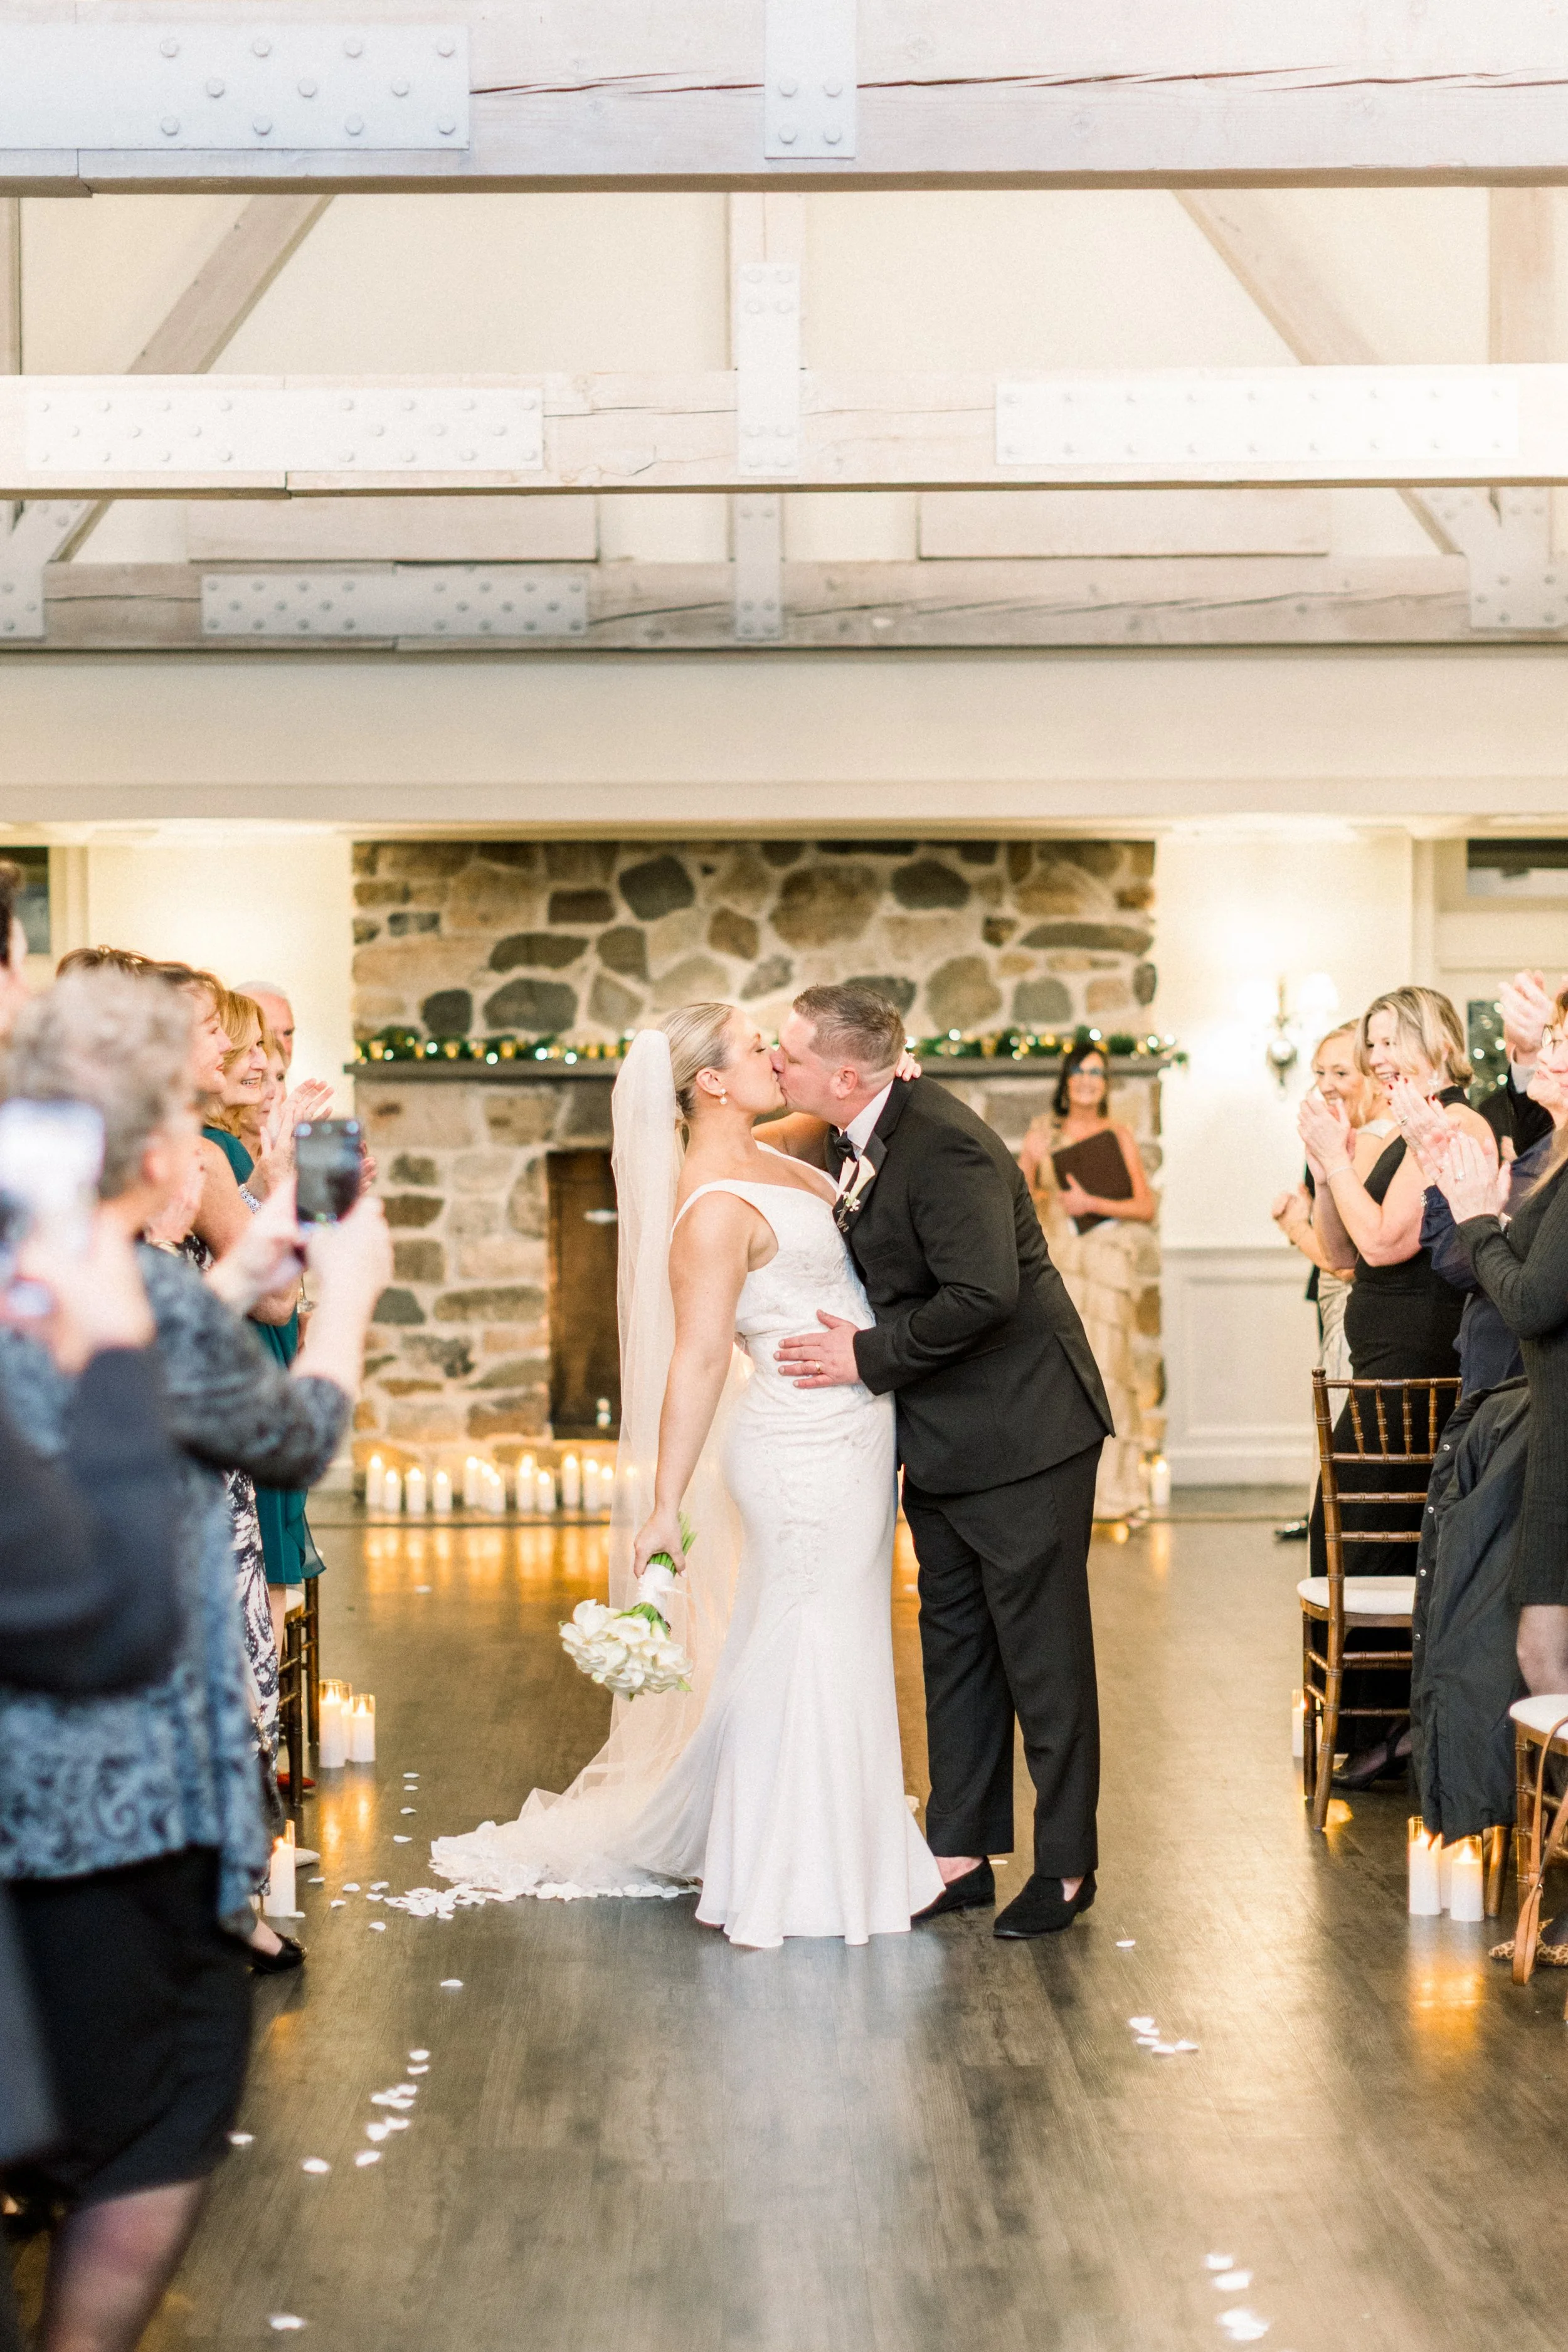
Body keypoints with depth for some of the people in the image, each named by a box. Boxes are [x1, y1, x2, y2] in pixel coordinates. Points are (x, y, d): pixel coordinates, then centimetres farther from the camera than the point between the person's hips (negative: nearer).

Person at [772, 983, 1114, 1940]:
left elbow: (983, 1295, -31)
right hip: (941, 1438, 10)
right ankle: (963, 1853, 21)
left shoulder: (946, 1149, -24)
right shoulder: (862, 1140, 5)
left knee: (1041, 1650, 0)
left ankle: (1066, 1866, 11)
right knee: (955, 1644, 13)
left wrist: (868, 1357, -22)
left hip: (1022, 1431, -9)